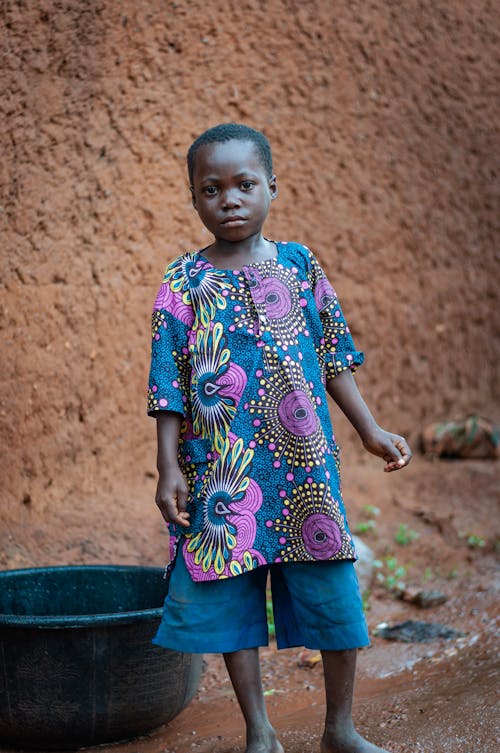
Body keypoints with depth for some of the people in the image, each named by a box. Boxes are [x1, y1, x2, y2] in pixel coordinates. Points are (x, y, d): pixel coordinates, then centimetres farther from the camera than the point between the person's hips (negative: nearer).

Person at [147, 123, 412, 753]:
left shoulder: (300, 265, 5)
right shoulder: (183, 282, 0)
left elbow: (334, 358, 11)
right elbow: (169, 385, 0)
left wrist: (371, 431, 10)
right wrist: (169, 469, -5)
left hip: (305, 466, 1)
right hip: (222, 473, -1)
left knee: (334, 595, 5)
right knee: (229, 599, 6)